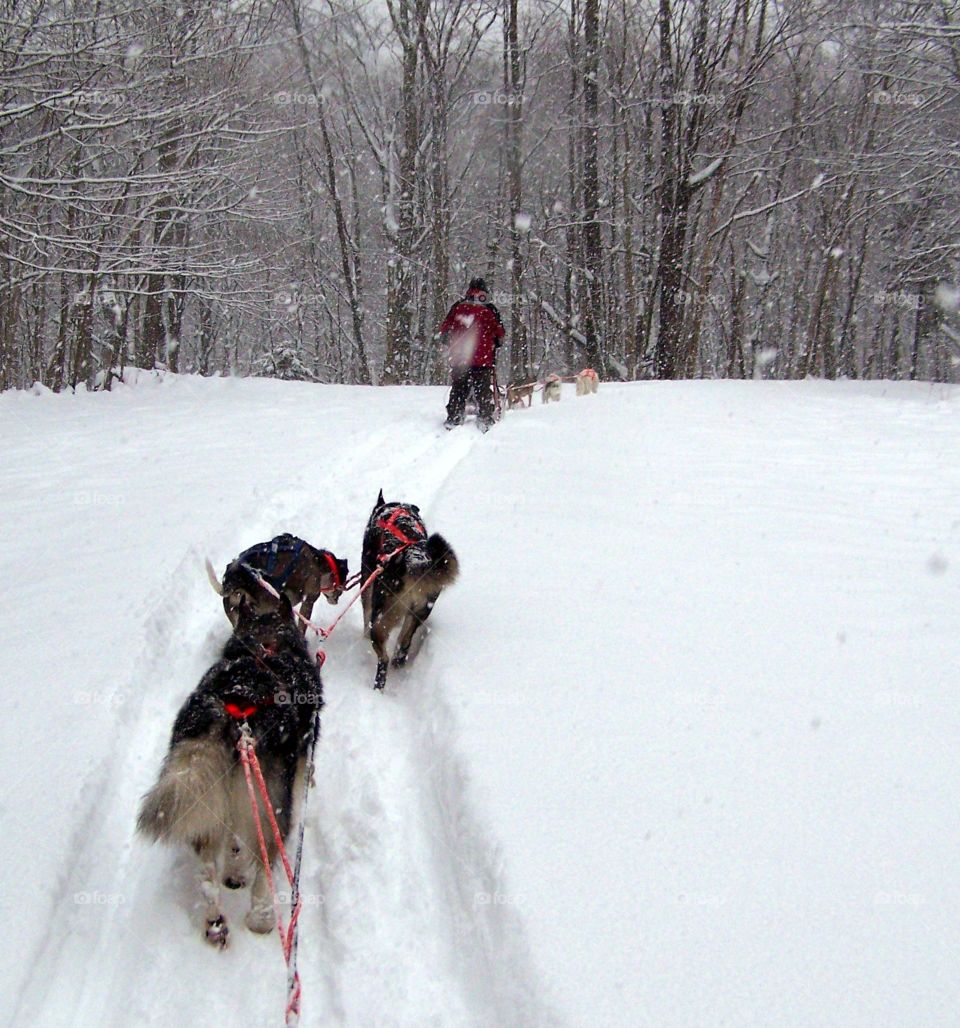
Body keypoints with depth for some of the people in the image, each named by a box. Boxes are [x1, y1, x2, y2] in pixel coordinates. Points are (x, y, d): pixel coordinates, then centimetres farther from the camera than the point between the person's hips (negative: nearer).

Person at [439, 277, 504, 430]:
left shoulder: (457, 307, 3)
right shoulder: (489, 310, -5)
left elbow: (444, 329, 10)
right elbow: (500, 333, 1)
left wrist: (452, 345, 24)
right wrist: (494, 344, 20)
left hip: (458, 358, 2)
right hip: (483, 358, -2)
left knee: (458, 389, 11)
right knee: (483, 390, 6)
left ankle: (454, 418, 8)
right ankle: (485, 418, 2)